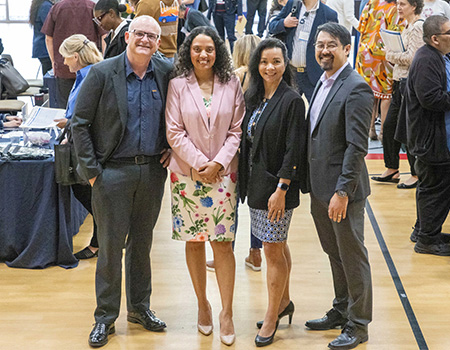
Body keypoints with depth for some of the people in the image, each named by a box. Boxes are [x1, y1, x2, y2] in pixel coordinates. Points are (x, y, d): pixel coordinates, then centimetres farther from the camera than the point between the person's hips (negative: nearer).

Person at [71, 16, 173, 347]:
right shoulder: (102, 73, -7)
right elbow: (80, 124, -5)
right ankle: (105, 317, 16)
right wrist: (91, 169, -9)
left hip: (153, 170, 3)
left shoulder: (167, 73, 1)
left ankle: (139, 307, 30)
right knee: (111, 245, 3)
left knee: (142, 242, 14)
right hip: (113, 171, -3)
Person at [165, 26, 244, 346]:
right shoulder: (178, 85, 0)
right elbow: (174, 132, -3)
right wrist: (198, 162, -11)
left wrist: (218, 163, -9)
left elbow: (236, 130, 2)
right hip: (187, 174, 0)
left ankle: (227, 313, 6)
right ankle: (203, 304, 24)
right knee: (194, 242, 8)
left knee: (223, 244, -2)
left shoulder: (232, 85, 2)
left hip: (222, 173, 0)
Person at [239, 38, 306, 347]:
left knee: (273, 251, -1)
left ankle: (272, 318, 11)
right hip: (256, 183, 7)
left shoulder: (292, 100, -13)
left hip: (277, 185, -7)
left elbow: (293, 150, -16)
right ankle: (284, 302, 33)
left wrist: (281, 189, -20)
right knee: (278, 246, 18)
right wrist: (246, 181, 9)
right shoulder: (255, 98, 9)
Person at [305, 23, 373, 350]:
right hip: (320, 187, 9)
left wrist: (342, 192, -23)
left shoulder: (356, 89, -17)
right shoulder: (323, 82, 10)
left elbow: (357, 146, -21)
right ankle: (341, 311, 35)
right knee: (335, 255, 20)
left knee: (352, 258, 4)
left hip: (343, 189, -8)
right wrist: (314, 184, 12)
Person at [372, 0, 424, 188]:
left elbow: (412, 58, -20)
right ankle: (392, 170, 22)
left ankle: (417, 175, 8)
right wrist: (392, 54, 5)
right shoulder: (408, 26, 16)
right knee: (389, 126, 12)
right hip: (401, 81, 10)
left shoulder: (418, 27, -13)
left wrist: (390, 54, -7)